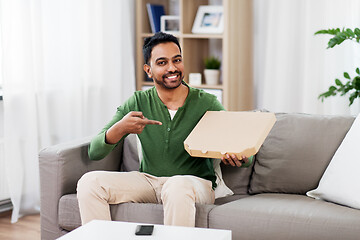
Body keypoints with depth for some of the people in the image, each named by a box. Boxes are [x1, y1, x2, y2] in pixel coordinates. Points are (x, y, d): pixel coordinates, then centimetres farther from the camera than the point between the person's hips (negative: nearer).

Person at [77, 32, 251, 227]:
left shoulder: (206, 104, -4)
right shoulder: (137, 103, 1)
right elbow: (94, 153, -4)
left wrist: (239, 158, -29)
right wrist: (120, 129, -25)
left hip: (196, 182, -3)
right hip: (148, 181, 3)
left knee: (177, 186, -38)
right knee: (89, 182, -18)